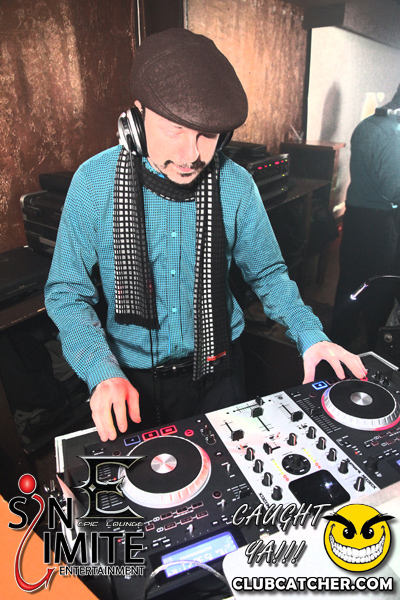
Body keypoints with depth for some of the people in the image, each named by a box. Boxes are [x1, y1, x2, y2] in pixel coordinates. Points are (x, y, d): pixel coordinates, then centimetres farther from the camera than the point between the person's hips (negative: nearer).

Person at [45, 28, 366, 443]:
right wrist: (102, 371, -24)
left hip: (217, 370, 2)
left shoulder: (236, 185, -13)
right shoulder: (94, 182, -16)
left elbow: (267, 272, 0)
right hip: (134, 375, 0)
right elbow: (66, 292, -11)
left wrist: (309, 334, -15)